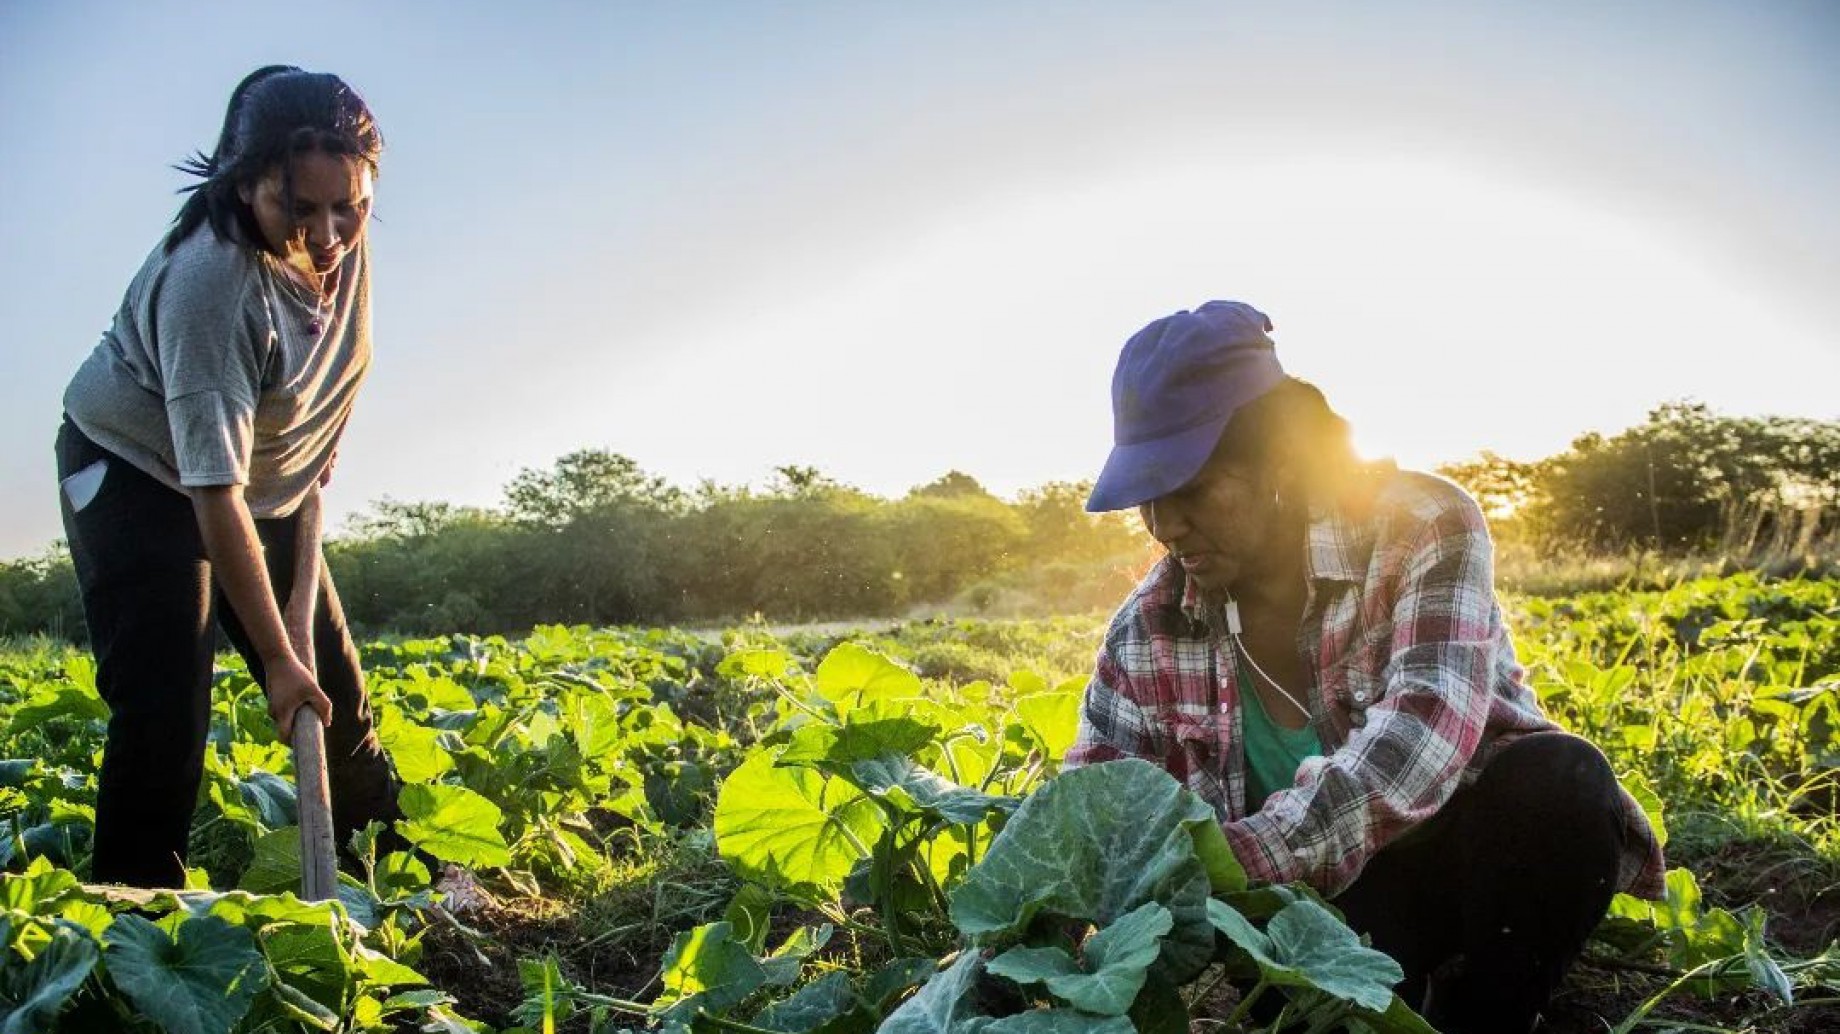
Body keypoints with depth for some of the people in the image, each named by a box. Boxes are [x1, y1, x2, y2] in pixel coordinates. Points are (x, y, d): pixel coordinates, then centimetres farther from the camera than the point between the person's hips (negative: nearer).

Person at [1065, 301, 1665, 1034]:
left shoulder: (1424, 529, -18)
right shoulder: (1147, 629, -7)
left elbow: (1421, 737, -36)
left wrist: (1231, 860, -49)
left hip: (1467, 862, -1)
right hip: (1321, 904, 1)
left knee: (1557, 778, -33)